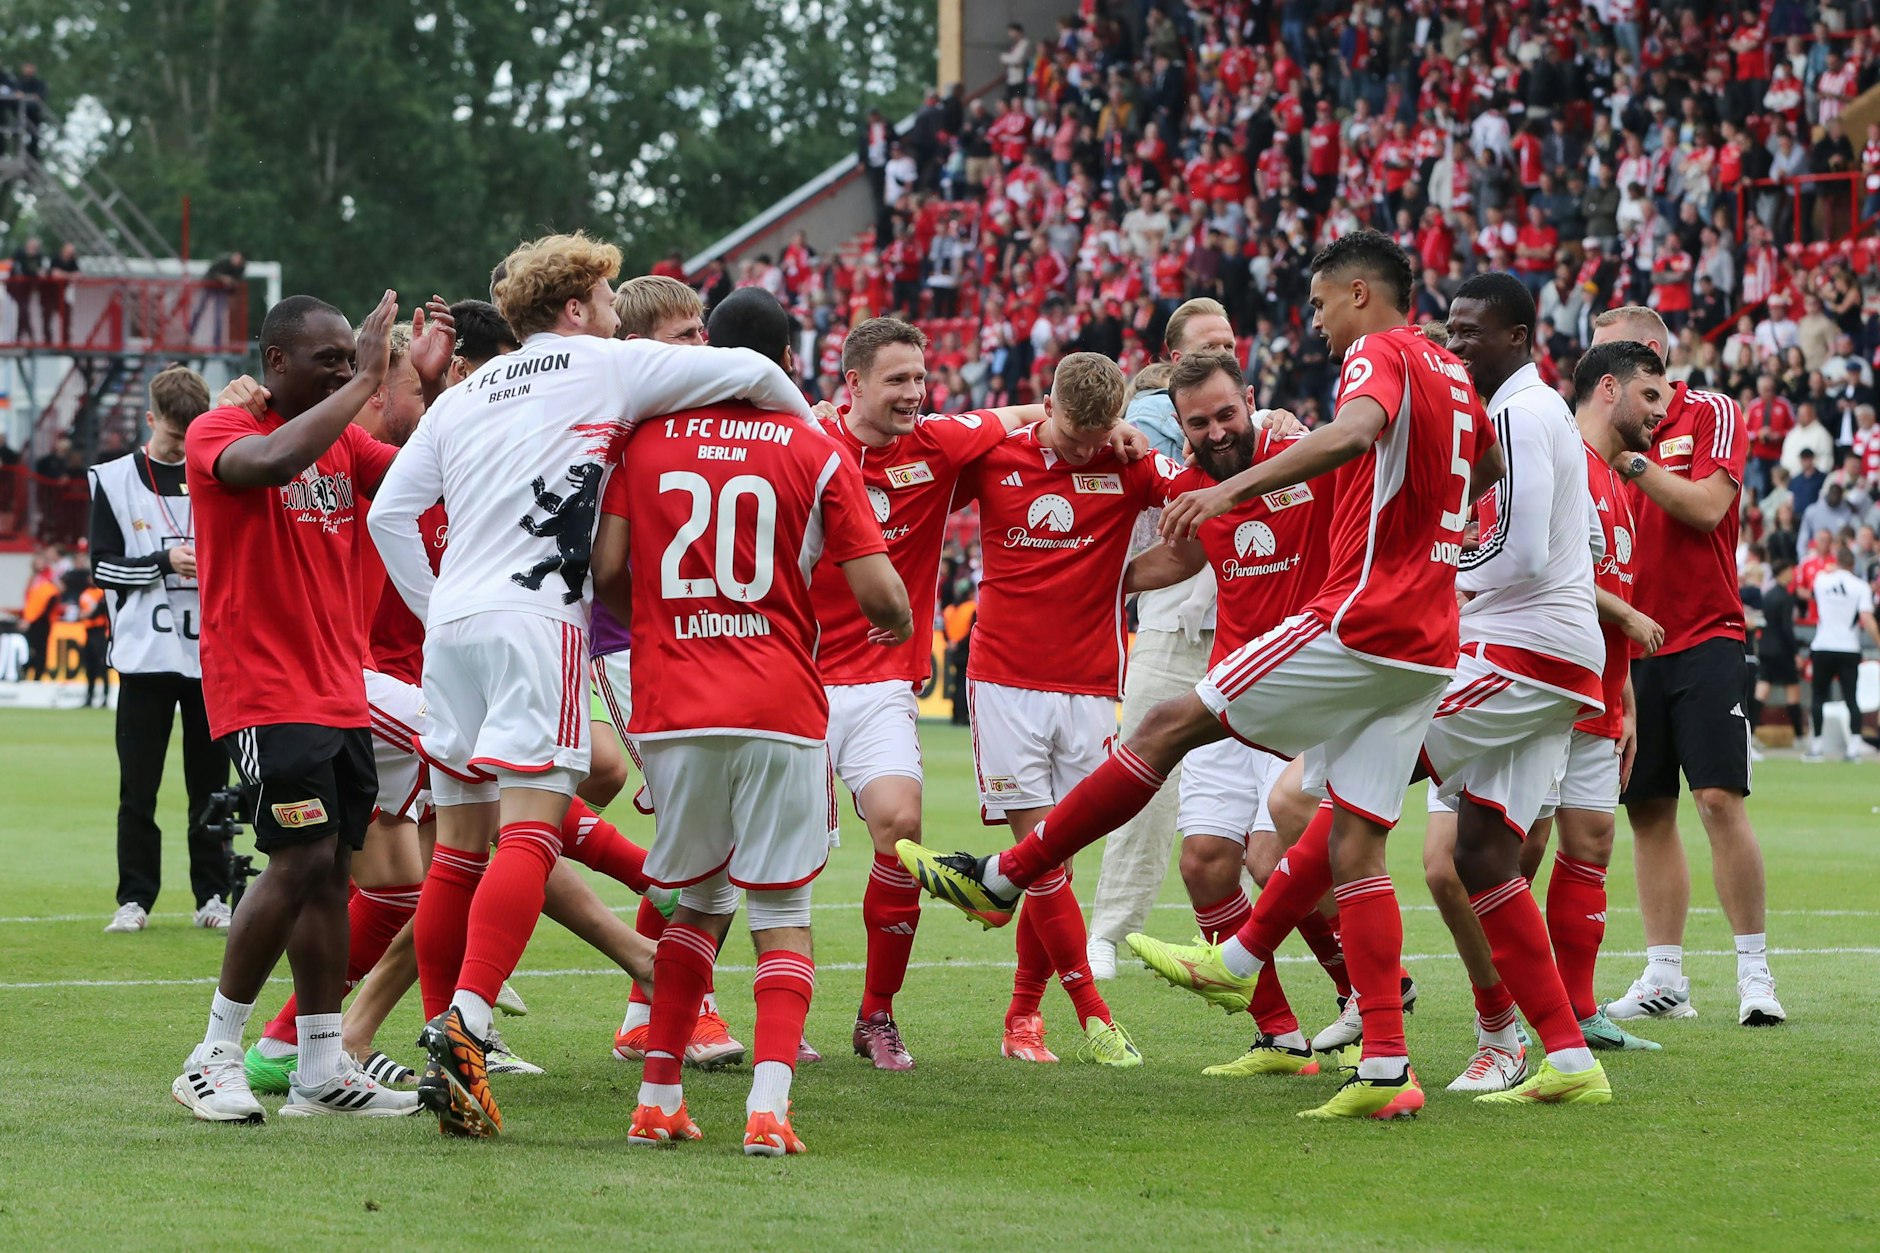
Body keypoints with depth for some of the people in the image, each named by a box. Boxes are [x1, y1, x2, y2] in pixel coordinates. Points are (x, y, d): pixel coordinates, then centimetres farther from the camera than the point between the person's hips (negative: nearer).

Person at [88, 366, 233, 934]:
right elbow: (103, 566, 0)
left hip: (210, 655, 1)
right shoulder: (114, 480, 5)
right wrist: (164, 562, -14)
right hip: (144, 656, -1)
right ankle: (135, 897, 5)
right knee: (138, 786, -1)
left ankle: (212, 897, 10)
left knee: (211, 784, 4)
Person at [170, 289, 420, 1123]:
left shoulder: (342, 438, 14)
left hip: (340, 693, 8)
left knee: (330, 868, 5)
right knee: (303, 860, -15)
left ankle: (322, 1070, 9)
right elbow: (275, 461, -30)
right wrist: (363, 384, -25)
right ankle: (214, 1059, -5)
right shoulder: (217, 434, -9)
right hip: (264, 693, -8)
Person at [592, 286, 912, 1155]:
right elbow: (879, 595, -3)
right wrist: (897, 626, 20)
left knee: (700, 900, 17)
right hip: (780, 708, -2)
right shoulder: (818, 455, 0)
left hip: (671, 707, 2)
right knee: (782, 913, 3)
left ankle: (658, 1100, 12)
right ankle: (769, 1105, -13)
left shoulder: (646, 440, 5)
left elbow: (607, 571, 2)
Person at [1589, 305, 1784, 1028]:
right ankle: (1664, 980, 8)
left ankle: (1754, 974, -7)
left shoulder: (1710, 414, -1)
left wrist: (1631, 460, -15)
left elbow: (1706, 506, -13)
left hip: (1702, 637, -5)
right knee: (1648, 812, 4)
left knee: (1719, 799, -12)